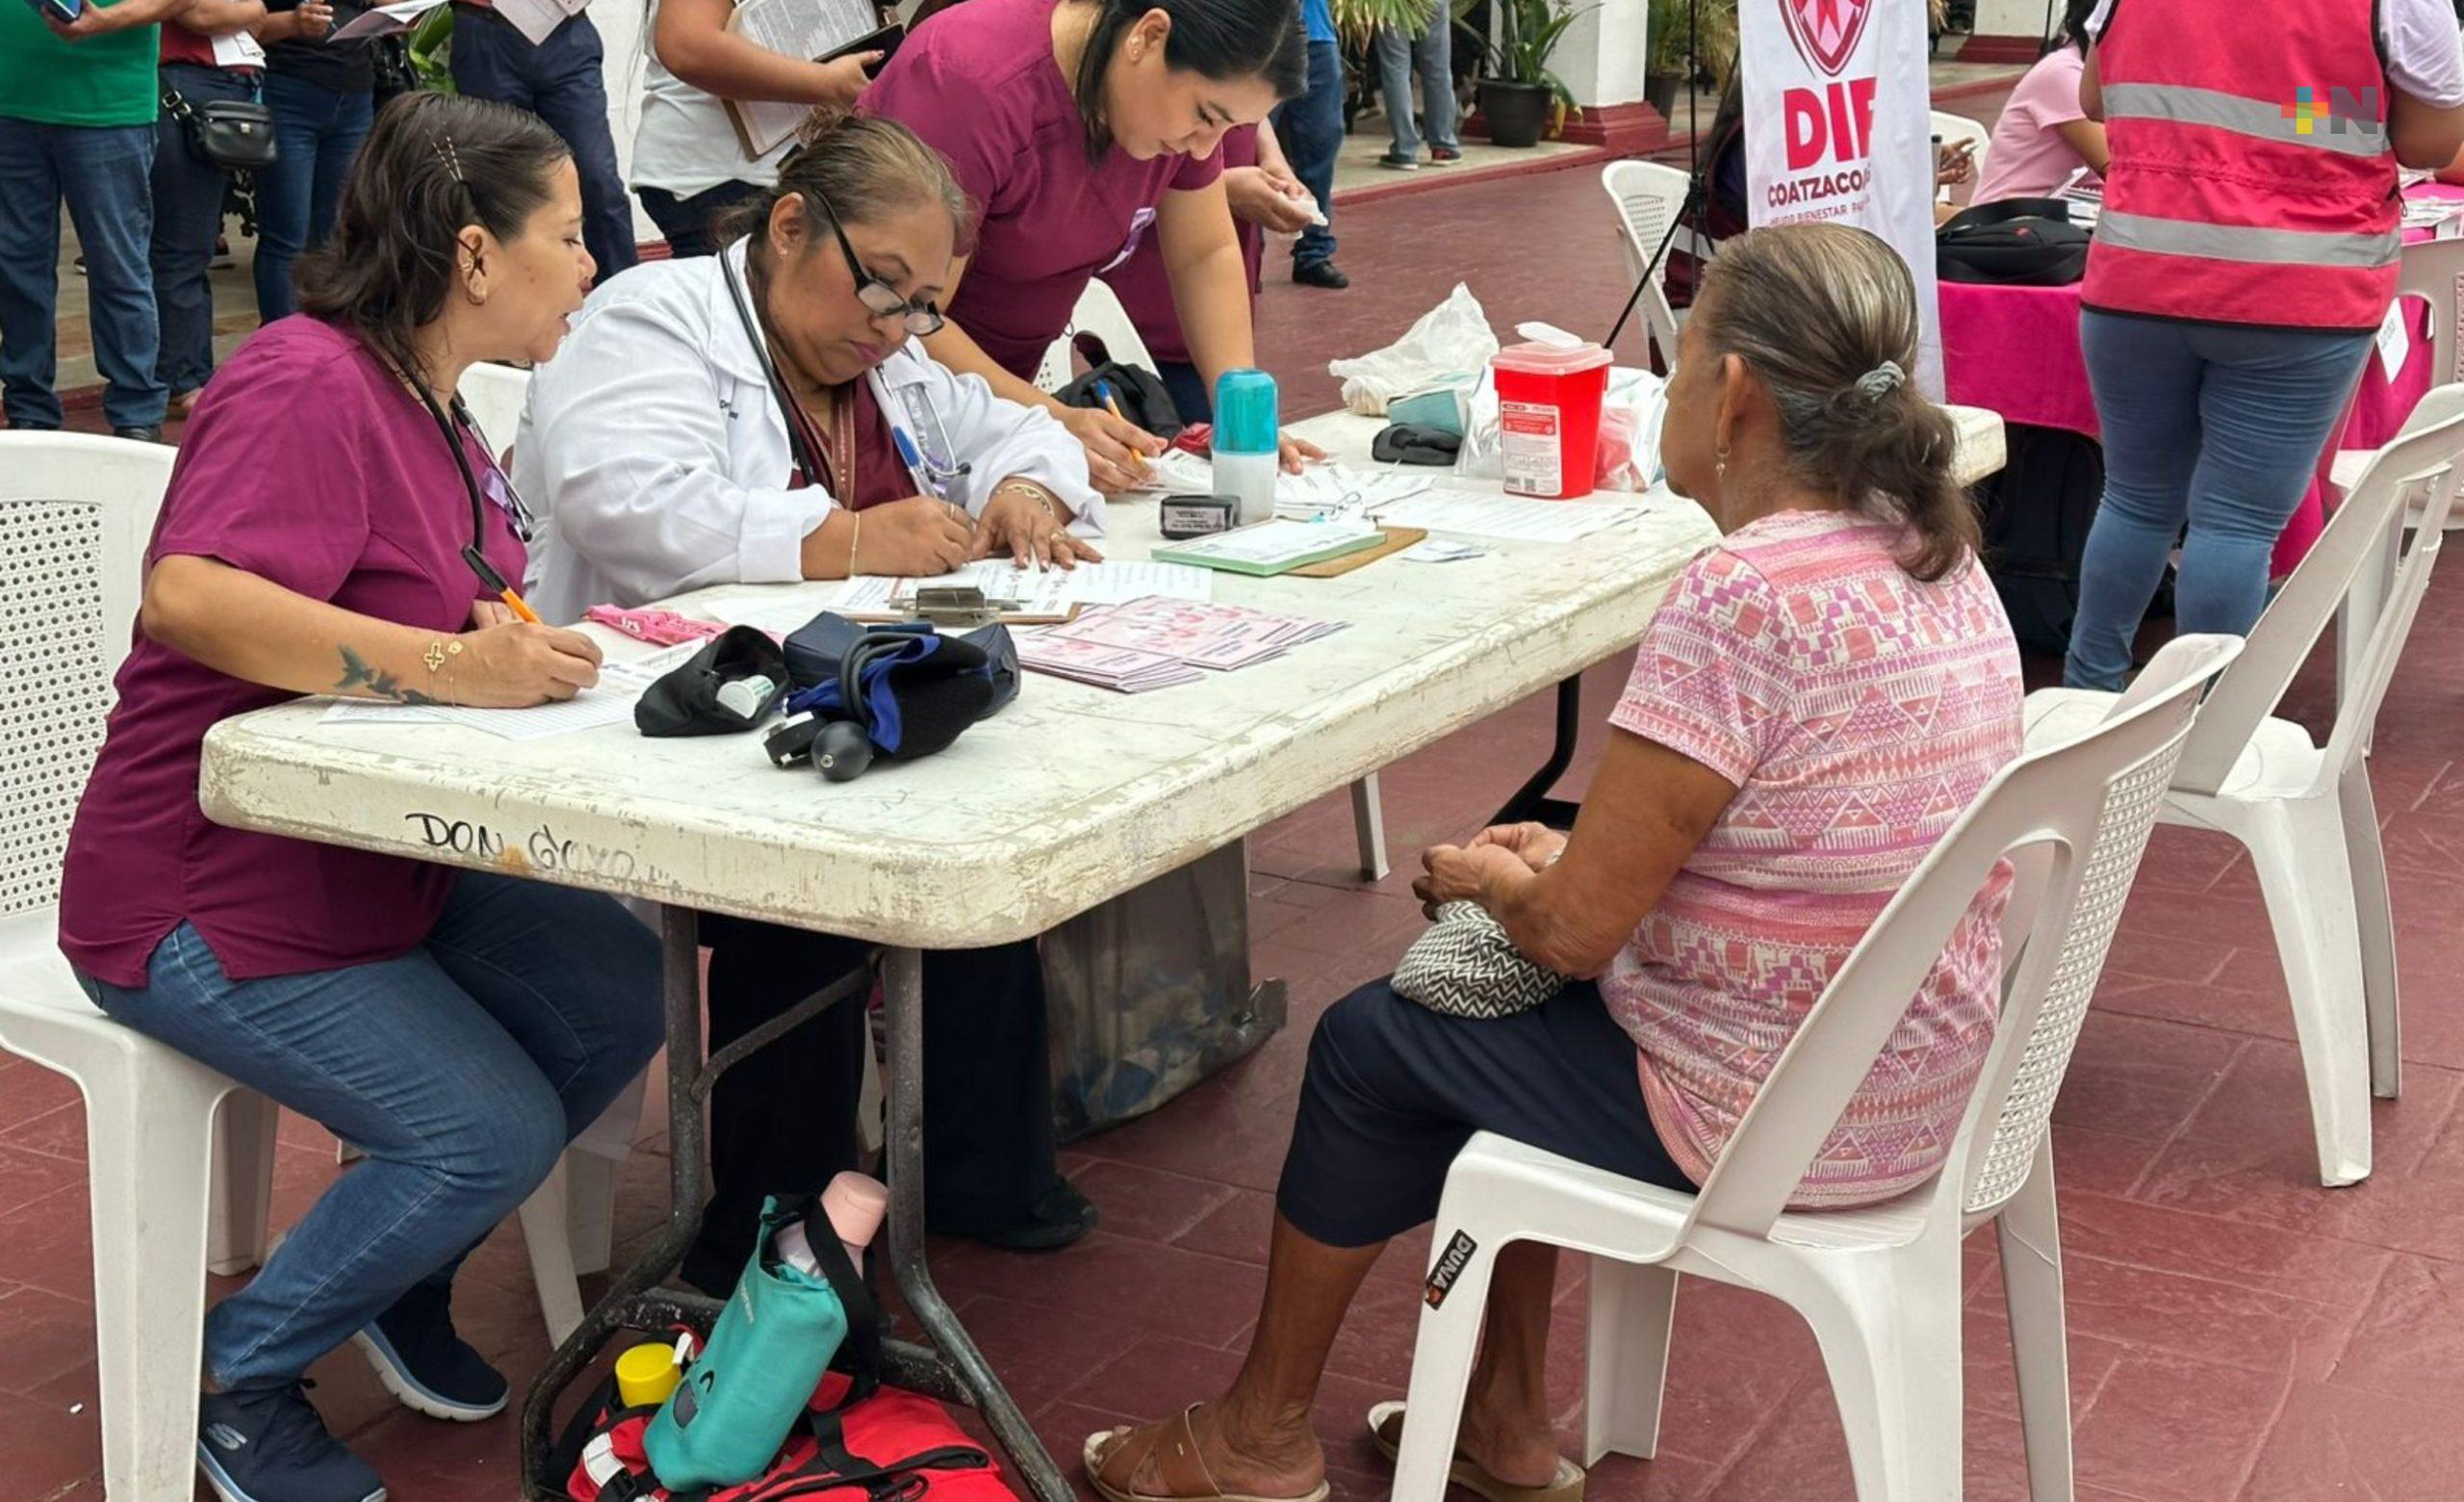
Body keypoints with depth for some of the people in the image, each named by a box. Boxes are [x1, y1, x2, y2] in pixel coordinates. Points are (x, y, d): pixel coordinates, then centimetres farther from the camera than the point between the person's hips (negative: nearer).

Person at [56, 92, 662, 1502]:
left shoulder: (432, 407, 10)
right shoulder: (307, 385, -21)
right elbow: (188, 596, -36)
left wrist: (536, 642, -3)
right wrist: (457, 663, -40)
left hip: (379, 867, 10)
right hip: (210, 901, -9)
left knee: (624, 990, -1)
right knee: (494, 1131, -17)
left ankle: (399, 1277, 19)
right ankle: (238, 1377, 7)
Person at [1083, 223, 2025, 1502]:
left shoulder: (1738, 600, -27)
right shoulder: (1939, 558, 2)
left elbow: (1576, 927, -22)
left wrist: (1483, 876, 0)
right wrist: (1573, 855, 9)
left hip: (1764, 1113, -9)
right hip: (1922, 1078, 9)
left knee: (1367, 1046, 11)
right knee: (1487, 1004, 25)